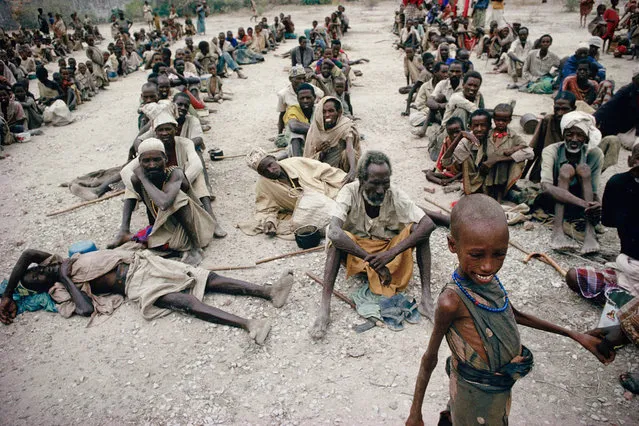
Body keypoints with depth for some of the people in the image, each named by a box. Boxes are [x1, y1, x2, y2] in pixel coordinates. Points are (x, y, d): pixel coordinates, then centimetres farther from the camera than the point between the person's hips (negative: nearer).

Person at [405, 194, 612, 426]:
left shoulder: (487, 277, -11)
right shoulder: (452, 301, -32)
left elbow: (514, 315, 7)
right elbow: (430, 358, -22)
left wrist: (575, 335, 11)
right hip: (477, 391, -6)